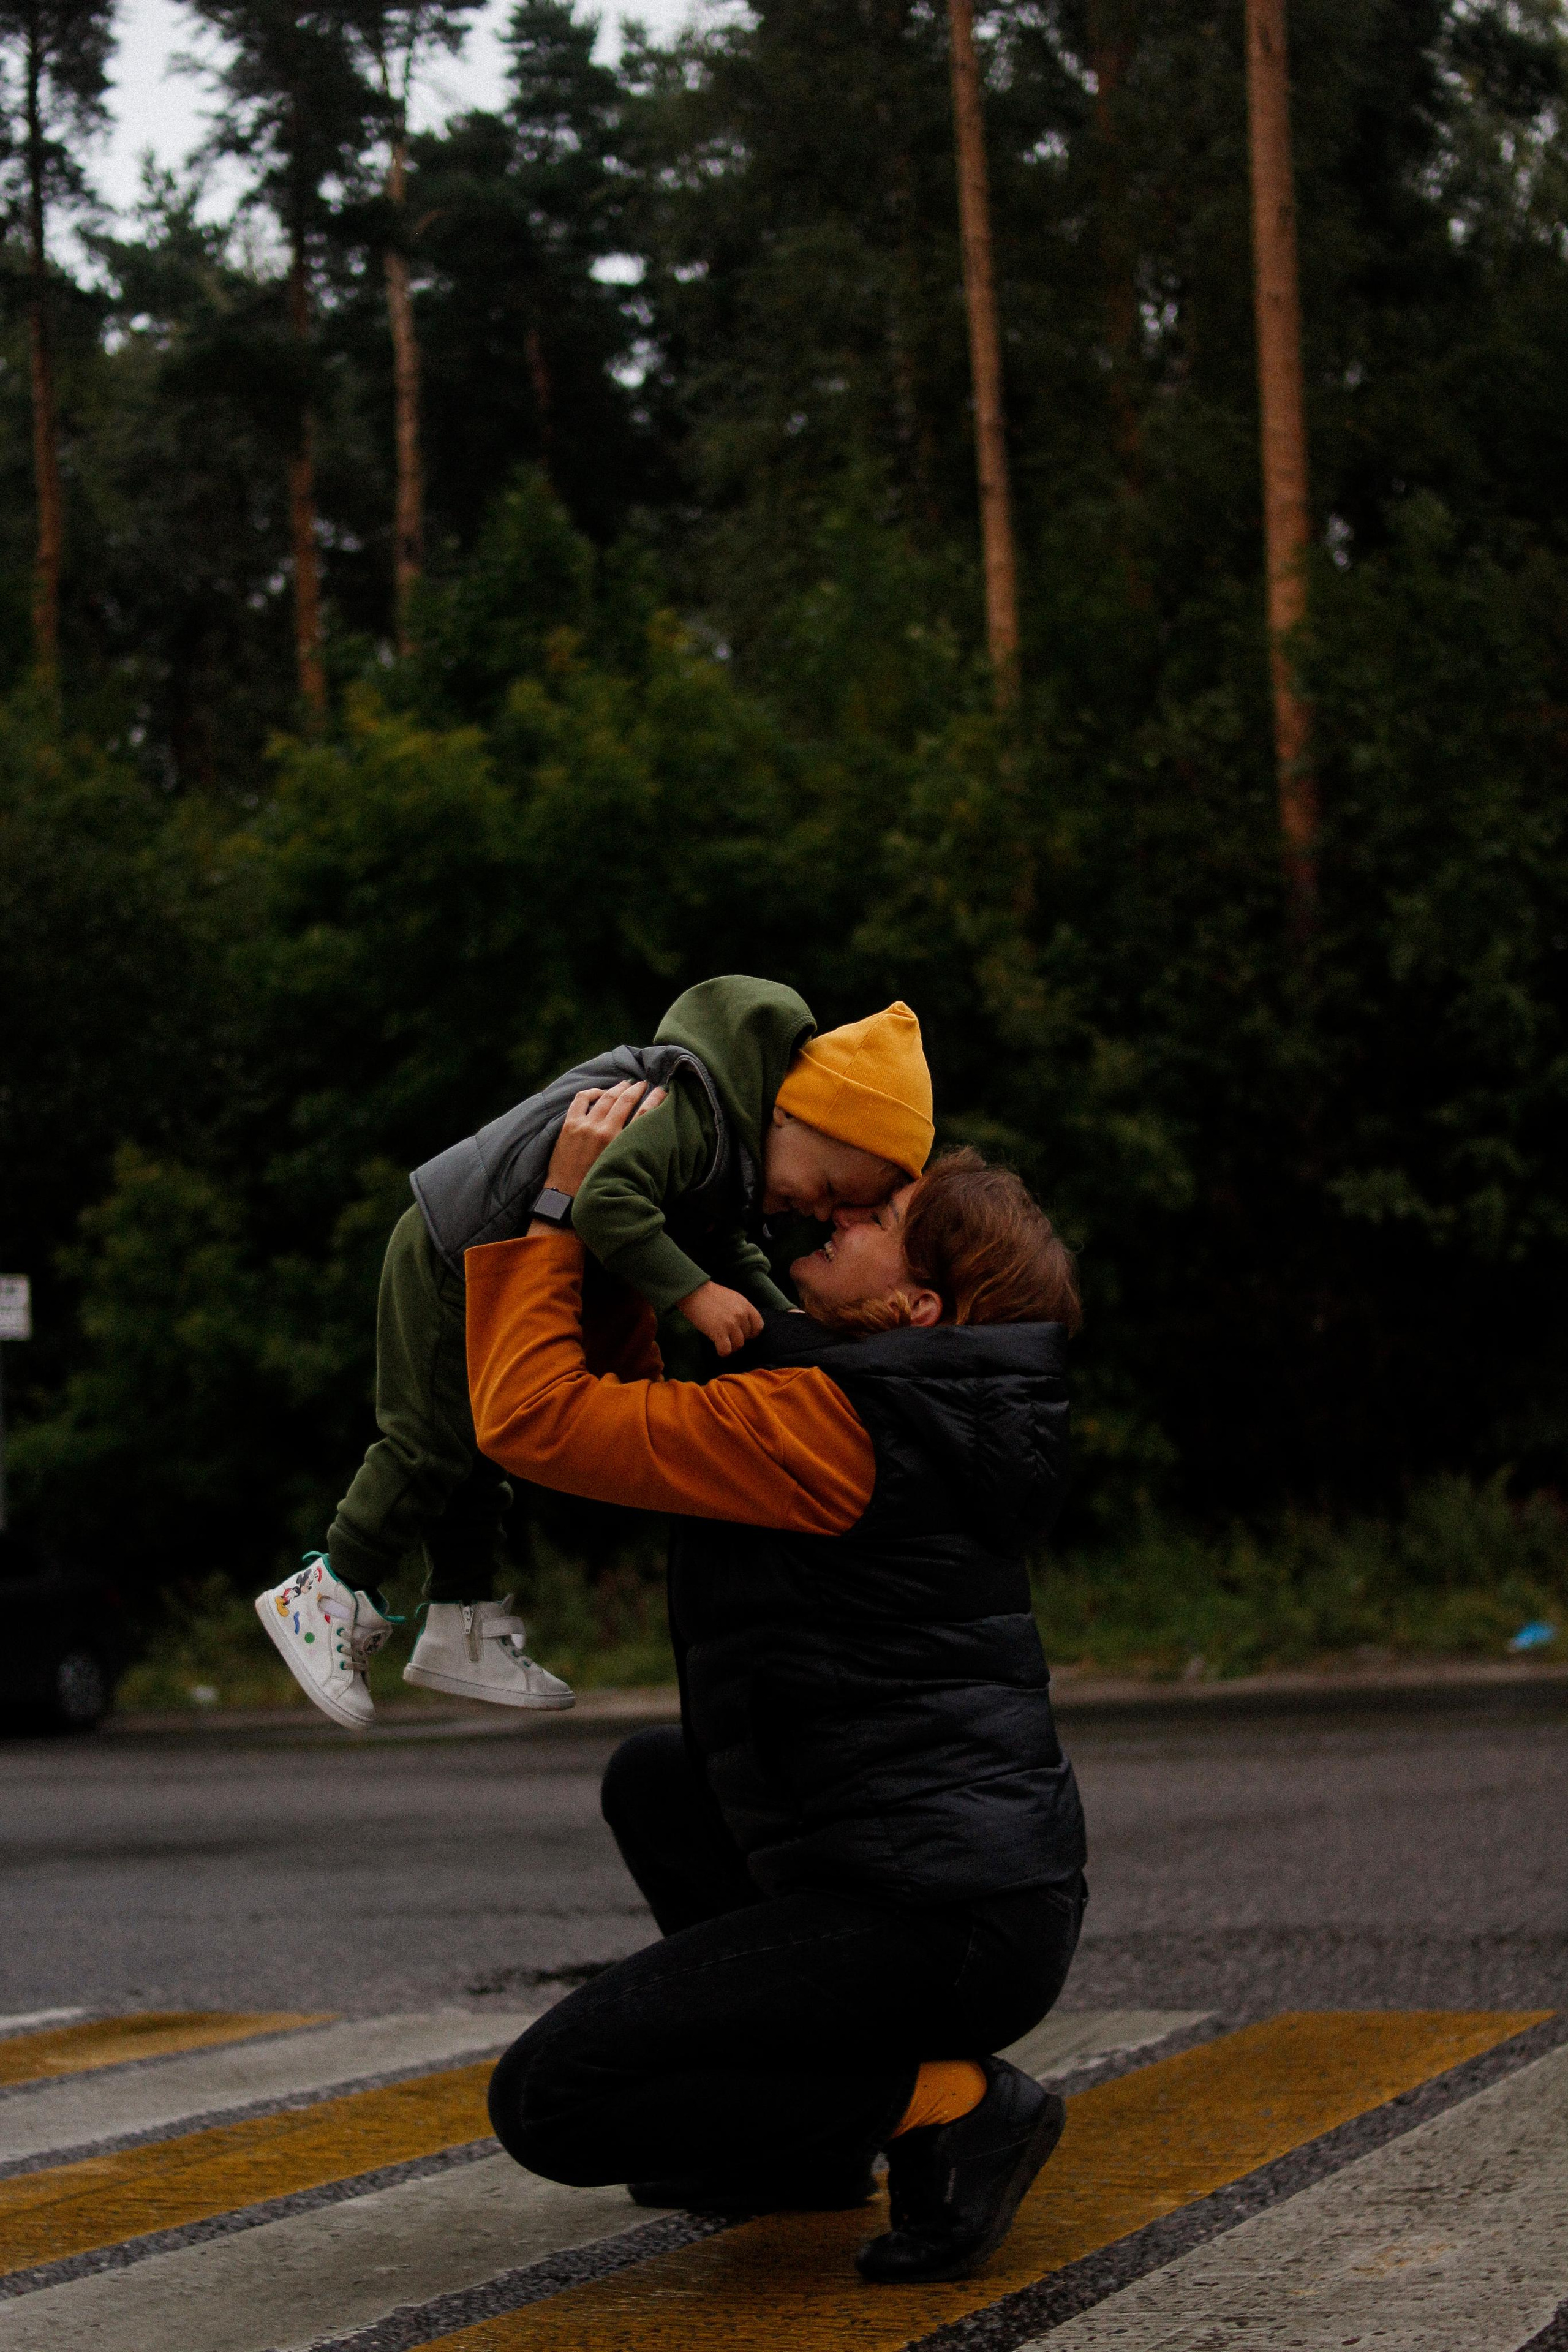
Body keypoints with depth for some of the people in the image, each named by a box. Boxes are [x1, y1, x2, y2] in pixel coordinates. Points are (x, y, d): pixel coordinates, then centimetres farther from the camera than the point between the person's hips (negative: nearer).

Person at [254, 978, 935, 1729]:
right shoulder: (685, 1115, -31)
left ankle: (462, 1623, 24)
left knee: (478, 1442, 15)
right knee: (432, 1440, -5)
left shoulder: (733, 1147, 2)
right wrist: (693, 1292, -39)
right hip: (456, 1255, -10)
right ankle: (332, 1594, 8)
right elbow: (607, 1203, -42)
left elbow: (725, 1249, 12)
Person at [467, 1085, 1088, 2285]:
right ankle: (809, 2137, 25)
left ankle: (949, 2102, -8)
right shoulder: (914, 1416, 11)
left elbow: (534, 1415, -16)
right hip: (1005, 1879, 10)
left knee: (543, 2103, -6)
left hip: (934, 1919, -10)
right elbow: (665, 1405, 25)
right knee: (655, 1780, 31)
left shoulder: (827, 1424, -17)